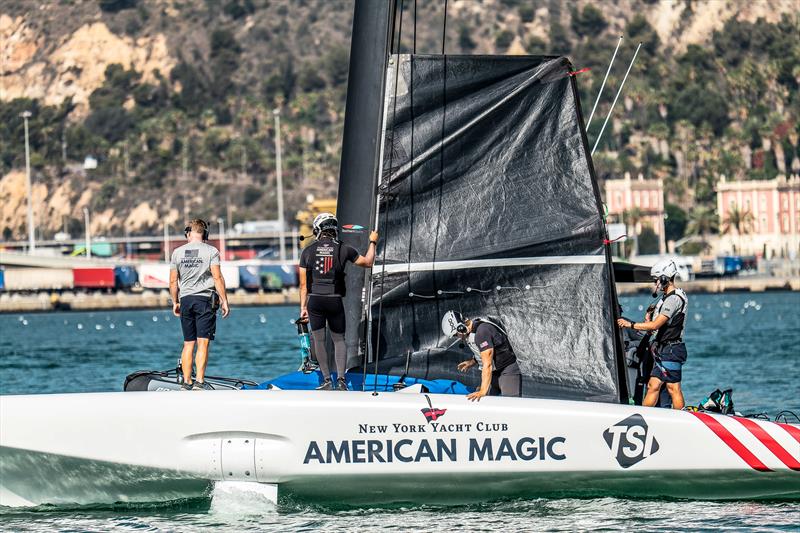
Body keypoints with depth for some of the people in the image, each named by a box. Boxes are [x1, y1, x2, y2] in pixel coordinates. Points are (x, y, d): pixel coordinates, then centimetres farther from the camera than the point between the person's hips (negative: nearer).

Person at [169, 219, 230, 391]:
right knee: (203, 343, -7)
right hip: (205, 299, -3)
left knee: (188, 344, 9)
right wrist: (224, 301, -4)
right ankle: (199, 381, -16)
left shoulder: (178, 252, 6)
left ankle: (186, 383, 7)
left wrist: (175, 303, 18)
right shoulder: (211, 251, -4)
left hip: (185, 299, 3)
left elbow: (173, 281, 8)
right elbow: (217, 278, -9)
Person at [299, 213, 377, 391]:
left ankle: (327, 380, 6)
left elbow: (303, 284, 5)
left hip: (315, 300, 0)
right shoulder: (343, 249, 0)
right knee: (339, 340, 12)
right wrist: (372, 242, 30)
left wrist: (303, 307, 11)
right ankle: (341, 379, 0)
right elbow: (368, 262, 15)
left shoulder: (308, 252, 3)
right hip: (335, 300, 0)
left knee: (318, 339, 8)